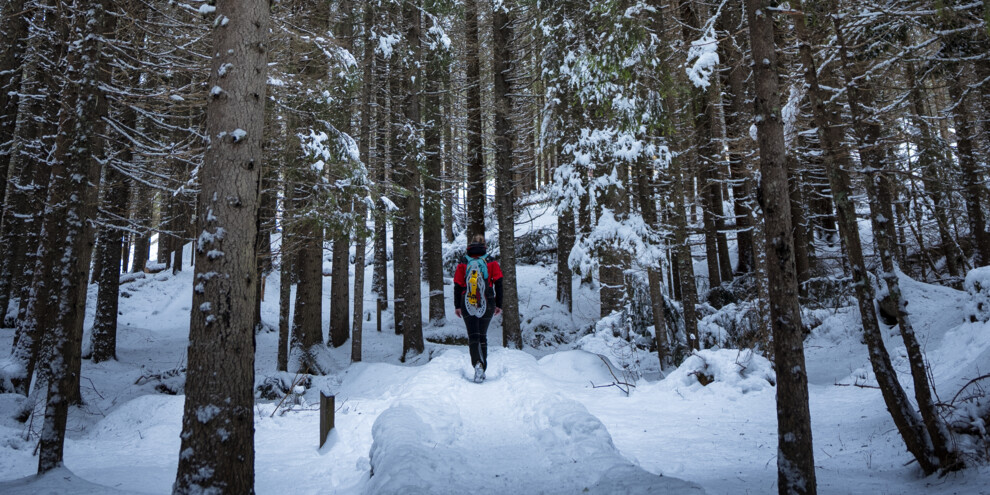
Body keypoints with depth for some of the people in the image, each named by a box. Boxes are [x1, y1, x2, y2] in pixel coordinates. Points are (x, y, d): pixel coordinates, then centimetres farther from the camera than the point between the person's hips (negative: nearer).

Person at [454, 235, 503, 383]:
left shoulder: (462, 264, 3)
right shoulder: (492, 263, 3)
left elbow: (457, 286, 3)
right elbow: (498, 285, 2)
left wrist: (457, 306, 10)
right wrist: (499, 305, 9)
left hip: (468, 305, -1)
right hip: (487, 305, 1)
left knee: (473, 336, -2)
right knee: (483, 336, 14)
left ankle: (478, 364, -27)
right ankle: (482, 370, 17)